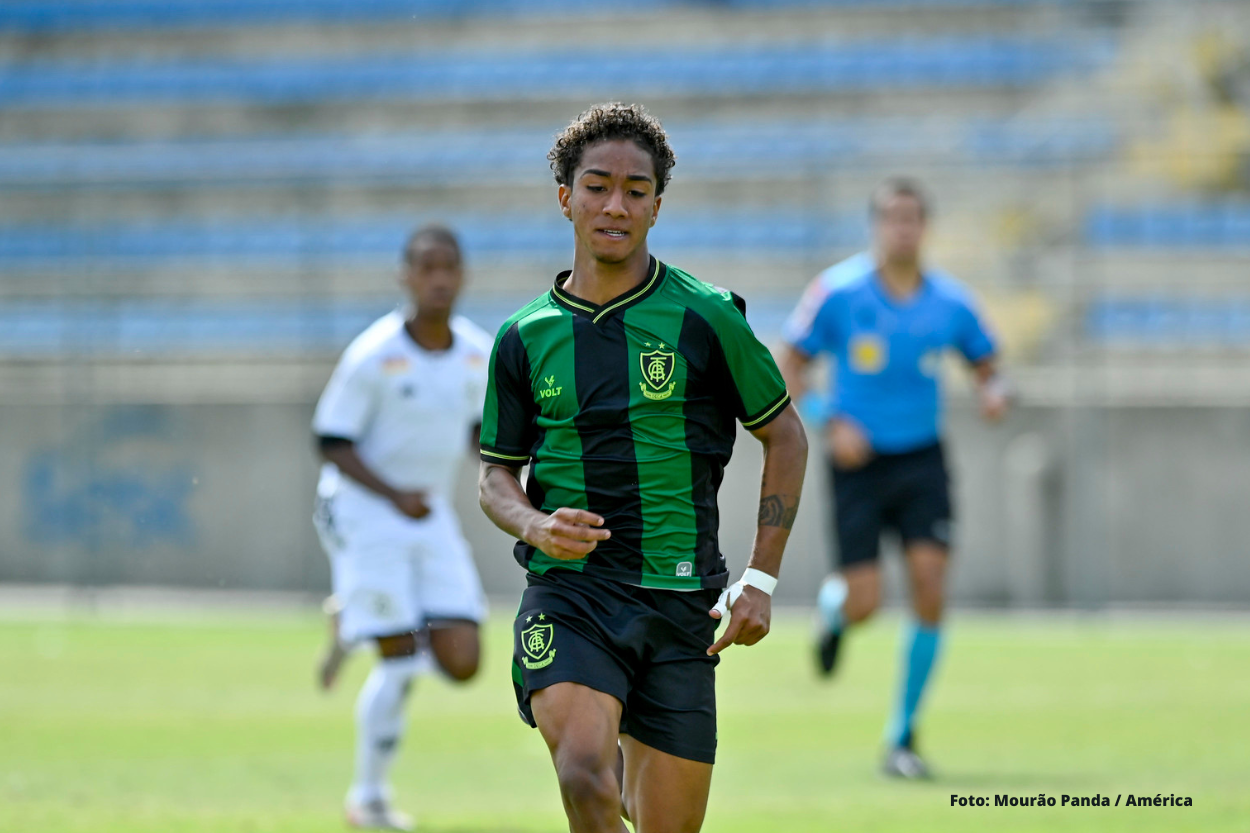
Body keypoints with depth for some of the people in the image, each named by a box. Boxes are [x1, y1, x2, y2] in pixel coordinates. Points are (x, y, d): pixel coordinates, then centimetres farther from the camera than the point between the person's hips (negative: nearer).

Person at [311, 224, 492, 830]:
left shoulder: (479, 354, 1)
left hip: (432, 517, 5)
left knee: (461, 662, -6)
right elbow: (332, 442, -12)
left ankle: (355, 623, 22)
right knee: (401, 663, -11)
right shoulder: (374, 356, -16)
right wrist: (394, 495, -24)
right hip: (365, 513, -5)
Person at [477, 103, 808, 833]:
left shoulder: (705, 318, 0)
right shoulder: (525, 338, 6)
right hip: (569, 591, 0)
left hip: (680, 601, 0)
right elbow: (496, 475, 15)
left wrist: (760, 581, 2)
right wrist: (535, 526, -9)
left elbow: (785, 435, 8)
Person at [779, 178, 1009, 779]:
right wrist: (830, 425, -17)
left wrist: (993, 392, -11)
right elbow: (788, 365, -2)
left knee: (929, 583, -14)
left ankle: (902, 736, -1)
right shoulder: (839, 291, -9)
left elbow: (985, 363, 13)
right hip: (859, 460, -2)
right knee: (864, 604, -9)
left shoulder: (950, 302, -2)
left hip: (921, 460, 2)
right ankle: (833, 607, 34)